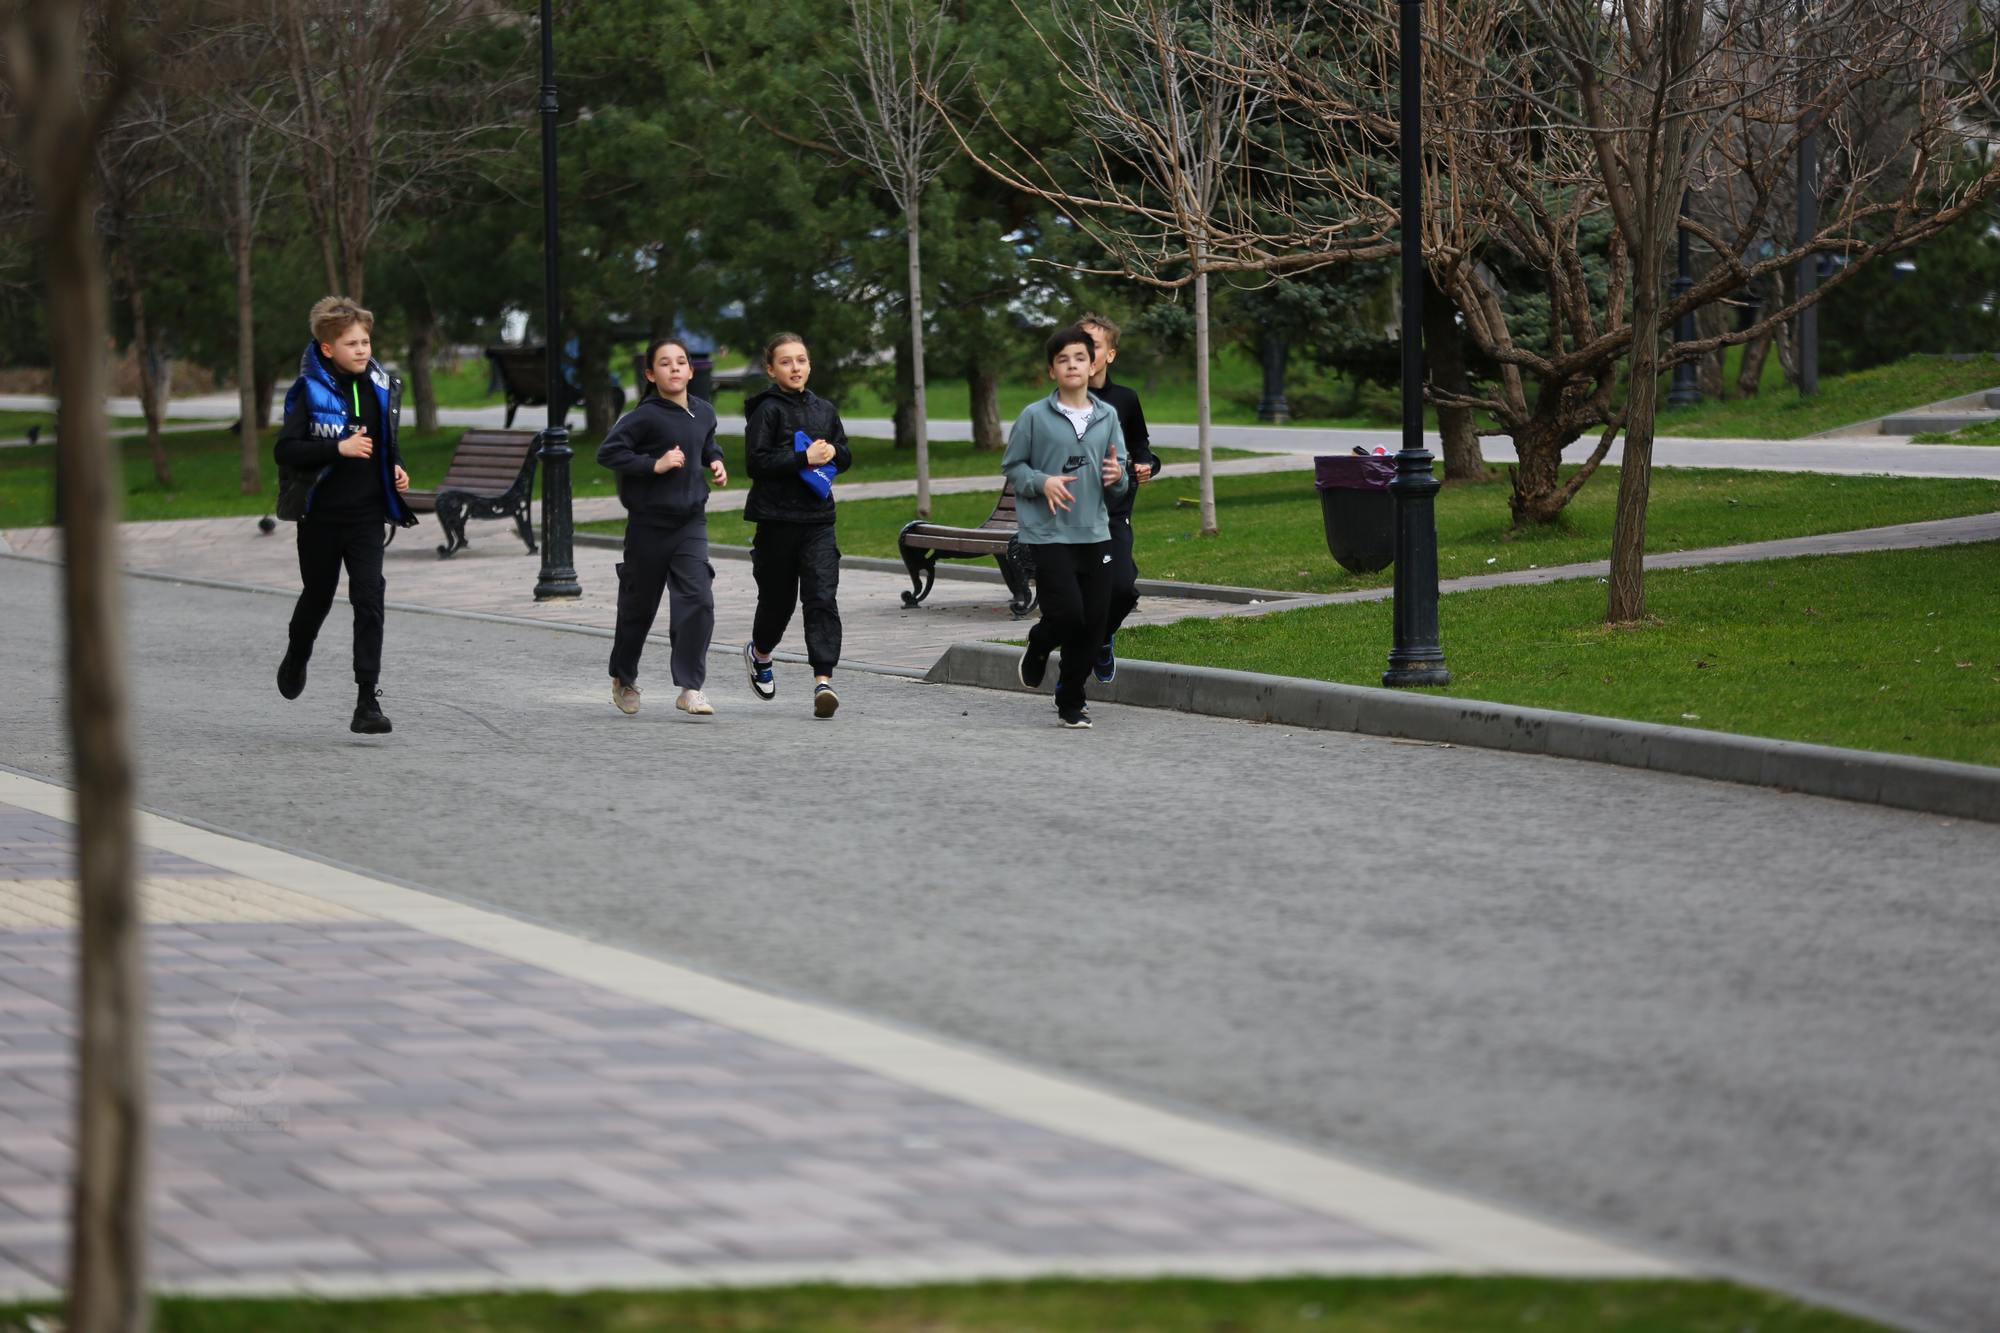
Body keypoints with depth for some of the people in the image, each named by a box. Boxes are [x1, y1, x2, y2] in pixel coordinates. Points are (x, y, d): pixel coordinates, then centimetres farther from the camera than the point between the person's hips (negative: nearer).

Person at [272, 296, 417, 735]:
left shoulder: (381, 386, 6)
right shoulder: (309, 390, -10)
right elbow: (285, 451, -16)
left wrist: (396, 468, 4)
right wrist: (340, 449, -24)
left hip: (366, 515, 2)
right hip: (321, 513, -2)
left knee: (369, 599, -11)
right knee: (318, 595, 14)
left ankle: (368, 702, -12)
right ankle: (296, 658, 47)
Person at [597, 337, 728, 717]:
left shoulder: (704, 413, 6)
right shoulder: (646, 416, -14)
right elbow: (608, 452, -19)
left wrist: (715, 460, 8)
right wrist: (654, 465, -23)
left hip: (691, 524, 4)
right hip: (649, 524, -4)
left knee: (697, 600, -13)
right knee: (639, 606, 11)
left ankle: (691, 688, -10)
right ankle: (624, 678, 34)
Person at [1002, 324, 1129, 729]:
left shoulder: (1108, 417, 8)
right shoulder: (1035, 417, -3)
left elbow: (1120, 482, 13)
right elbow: (1011, 467, 4)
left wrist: (1118, 475, -11)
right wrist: (1043, 482, -14)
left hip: (1095, 533, 4)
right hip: (1048, 533, -4)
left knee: (1094, 623, 2)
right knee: (1067, 613, -15)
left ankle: (1071, 701, 18)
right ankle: (1039, 648, 20)